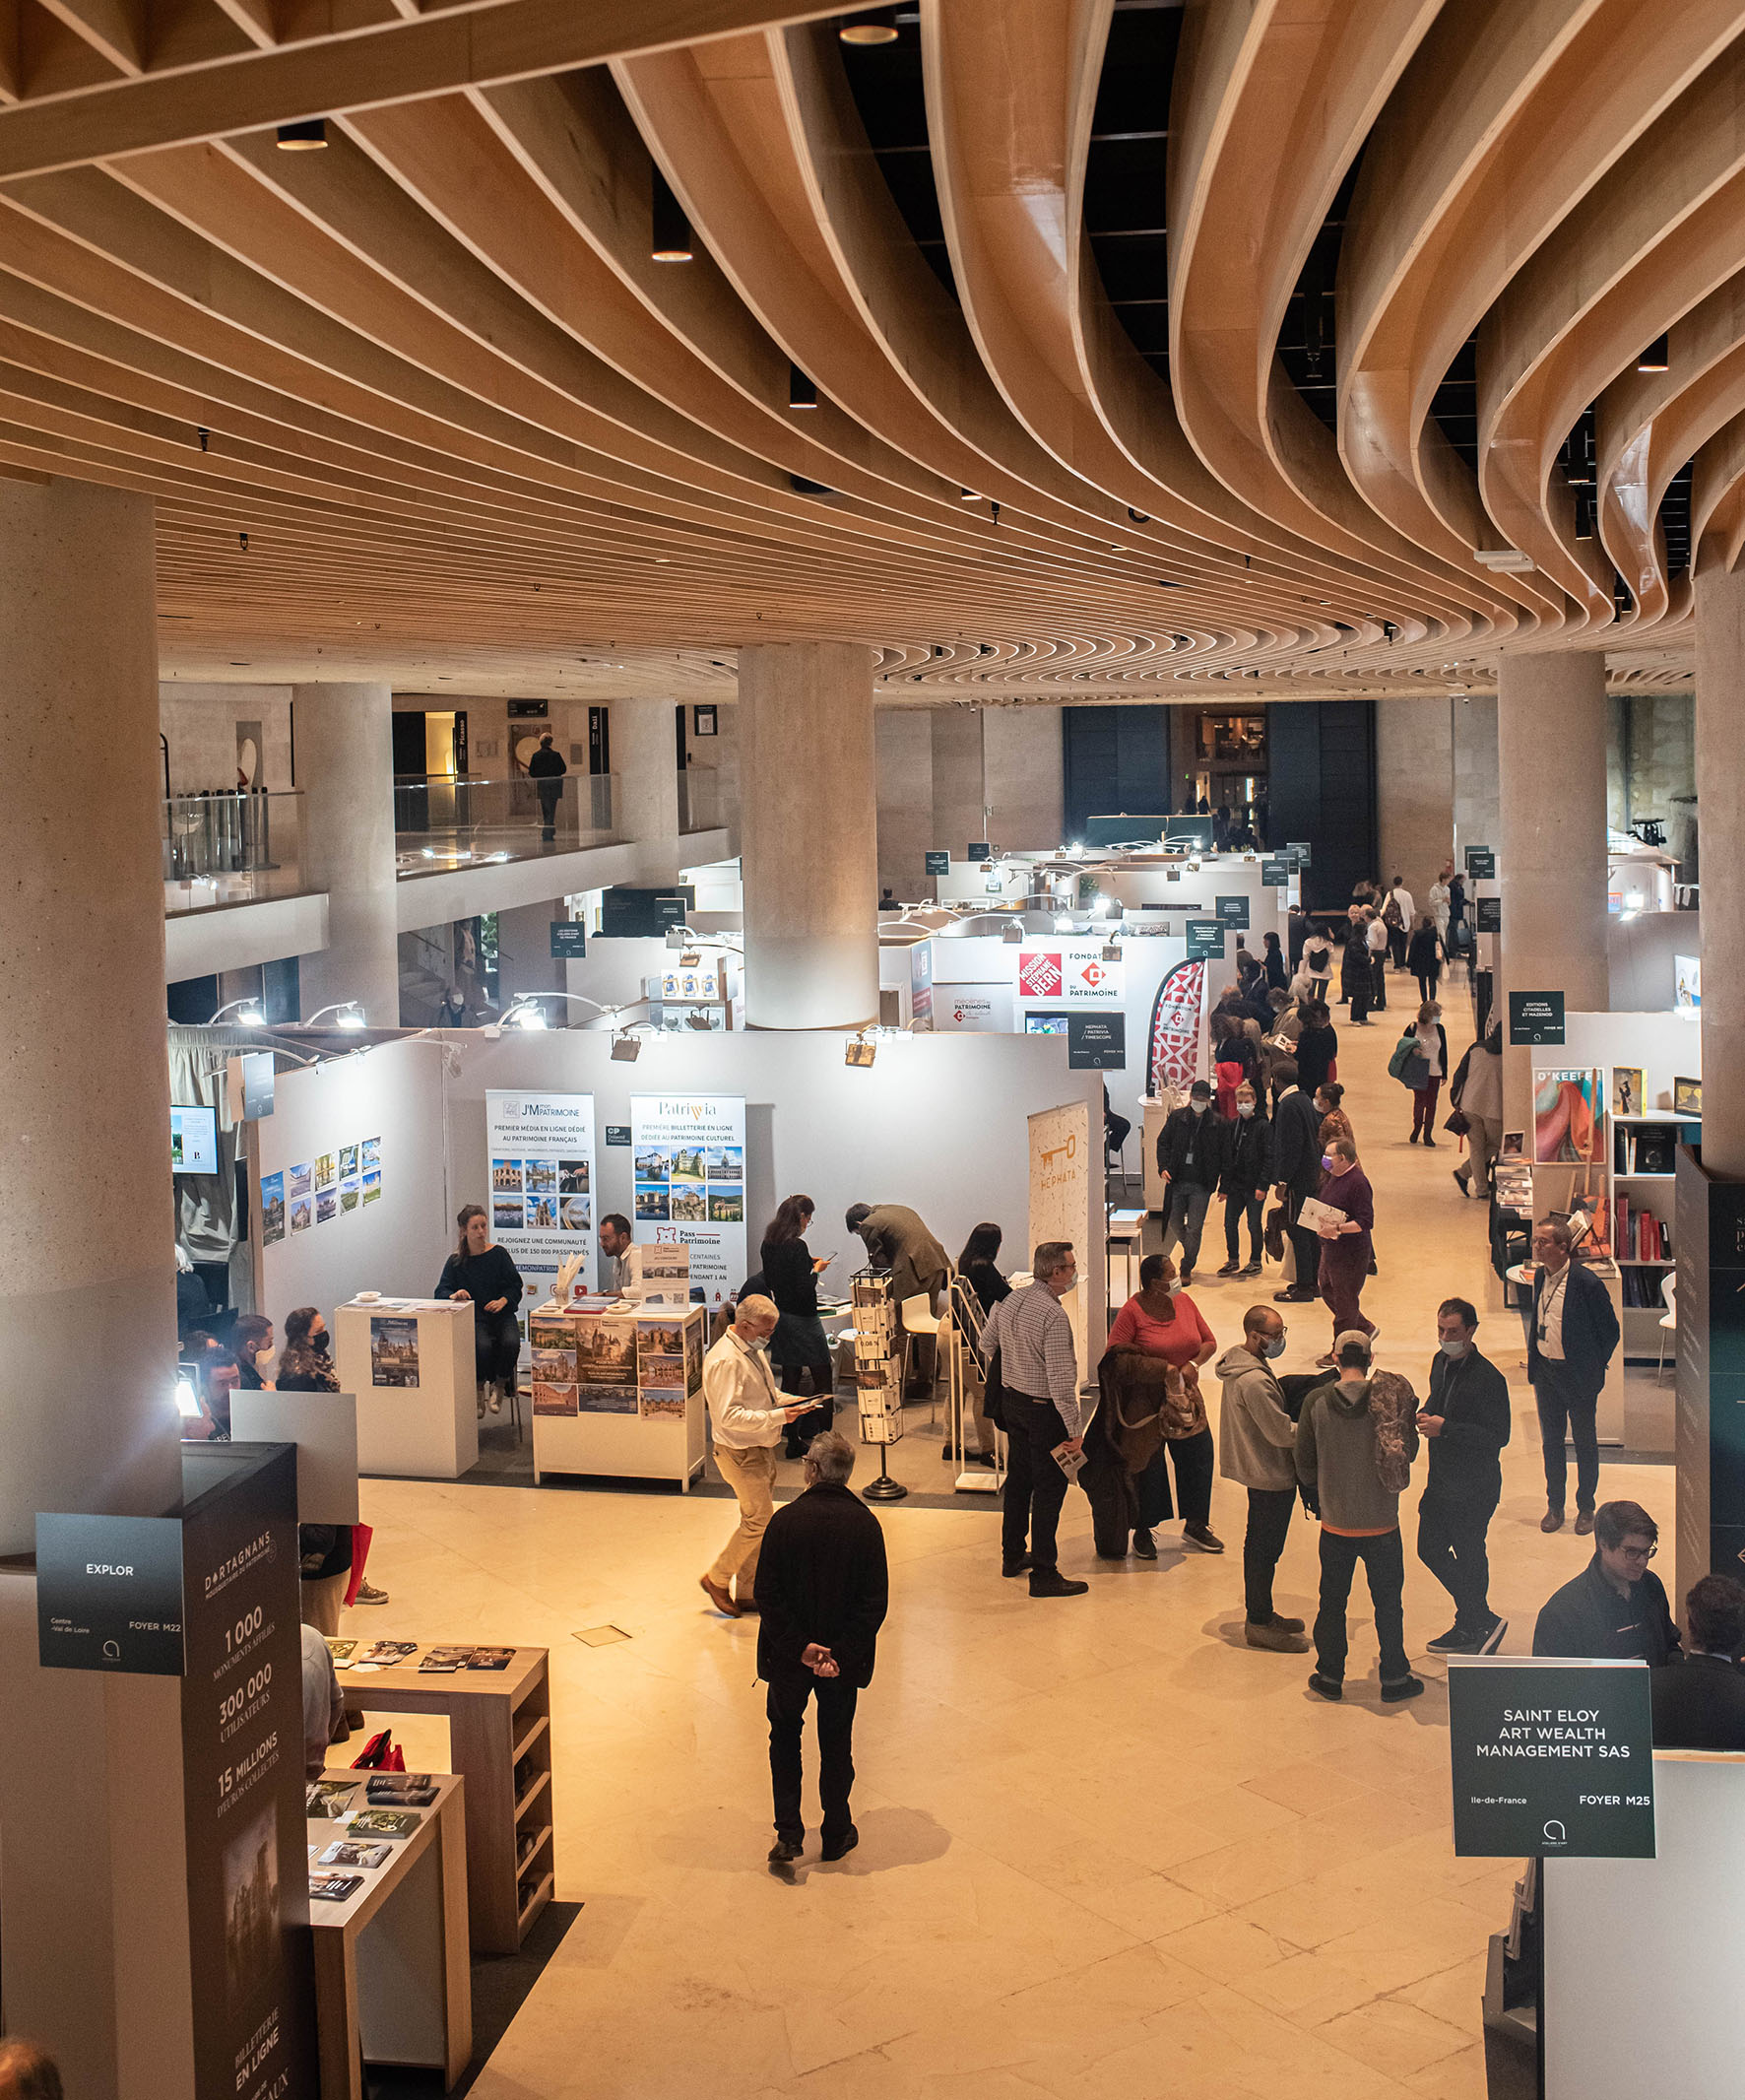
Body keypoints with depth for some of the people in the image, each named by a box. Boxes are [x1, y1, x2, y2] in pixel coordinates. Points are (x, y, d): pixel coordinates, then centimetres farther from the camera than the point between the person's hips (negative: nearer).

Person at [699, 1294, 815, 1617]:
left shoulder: (755, 1350, 9)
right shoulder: (725, 1361, -23)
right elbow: (730, 1415, -28)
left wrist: (787, 1400, 5)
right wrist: (777, 1416, -29)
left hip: (762, 1449, 10)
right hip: (740, 1454, -10)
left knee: (757, 1521, 14)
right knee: (759, 1522, -6)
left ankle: (747, 1593, 23)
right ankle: (717, 1579, 11)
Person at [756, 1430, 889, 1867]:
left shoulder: (785, 1520, -14)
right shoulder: (865, 1524, -10)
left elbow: (767, 1595, -15)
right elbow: (875, 1602, -12)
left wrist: (798, 1647, -12)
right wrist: (841, 1655, -12)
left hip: (789, 1654, -1)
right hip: (845, 1655, 1)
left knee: (784, 1737, 17)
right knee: (836, 1743, 17)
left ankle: (788, 1833, 10)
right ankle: (836, 1834, 27)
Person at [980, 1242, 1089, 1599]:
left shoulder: (1010, 1301, 1)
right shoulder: (1053, 1315, -25)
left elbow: (986, 1344, 17)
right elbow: (1061, 1381, -26)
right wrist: (1076, 1431, -21)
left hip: (1012, 1400, 8)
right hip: (1044, 1409, -8)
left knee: (1018, 1478, 20)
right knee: (1049, 1488, 0)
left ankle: (1013, 1555, 33)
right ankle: (1044, 1575, 4)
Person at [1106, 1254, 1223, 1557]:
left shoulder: (1184, 1302, 1)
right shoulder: (1132, 1311, -15)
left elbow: (1209, 1342, 10)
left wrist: (1194, 1364, -10)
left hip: (1185, 1395, 5)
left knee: (1198, 1458, 9)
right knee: (1148, 1466, 5)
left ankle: (1195, 1525, 29)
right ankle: (1143, 1532, 23)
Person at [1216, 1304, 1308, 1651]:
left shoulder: (1239, 1362, 5)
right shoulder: (1253, 1381, -28)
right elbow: (1281, 1432, -24)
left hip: (1259, 1470, 10)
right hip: (1270, 1476, -10)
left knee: (1260, 1547, 20)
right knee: (1265, 1550, 2)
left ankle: (1260, 1614, 32)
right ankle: (1259, 1625, 12)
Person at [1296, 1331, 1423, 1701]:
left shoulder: (1317, 1402, -10)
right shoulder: (1390, 1398, -14)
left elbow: (1304, 1462, -2)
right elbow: (1409, 1452, -6)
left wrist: (1314, 1494, 17)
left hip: (1335, 1522, 0)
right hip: (1382, 1521, 0)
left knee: (1332, 1602, 15)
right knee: (1388, 1603, 14)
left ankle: (1330, 1677, 23)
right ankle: (1394, 1679, 22)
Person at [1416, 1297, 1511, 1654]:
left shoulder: (1488, 1379, -21)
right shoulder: (1441, 1362, 5)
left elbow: (1498, 1436, -22)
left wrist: (1445, 1428, -25)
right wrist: (1425, 1415, -2)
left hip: (1474, 1489, -9)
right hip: (1440, 1481, 9)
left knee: (1469, 1558, 4)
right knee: (1430, 1550, 14)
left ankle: (1475, 1625, 23)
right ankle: (1476, 1622, 29)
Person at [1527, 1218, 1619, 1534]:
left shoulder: (1586, 1282, -18)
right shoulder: (1540, 1275, 2)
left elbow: (1610, 1330, -9)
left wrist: (1594, 1368, -5)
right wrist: (1533, 1357, 10)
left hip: (1578, 1375, -6)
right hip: (1545, 1371, 6)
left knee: (1584, 1442, 9)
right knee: (1551, 1441, 14)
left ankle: (1586, 1508, 22)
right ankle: (1554, 1506, 26)